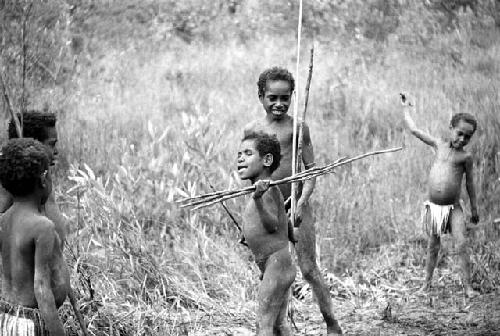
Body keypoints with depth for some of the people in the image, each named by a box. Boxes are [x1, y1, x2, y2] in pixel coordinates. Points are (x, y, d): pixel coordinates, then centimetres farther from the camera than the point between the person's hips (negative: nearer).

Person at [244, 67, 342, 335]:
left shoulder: (298, 128, -4)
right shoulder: (252, 130, 4)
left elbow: (311, 170, -3)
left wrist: (301, 203, -17)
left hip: (296, 207, -3)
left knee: (309, 270, -2)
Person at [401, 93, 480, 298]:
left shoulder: (465, 157, -1)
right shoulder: (439, 145, 5)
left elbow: (470, 183, 6)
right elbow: (414, 130, 11)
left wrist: (474, 208, 10)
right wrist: (406, 108, 19)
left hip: (453, 208, -2)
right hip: (433, 207, 2)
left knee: (462, 245, -10)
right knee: (433, 246, 10)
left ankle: (468, 287, -6)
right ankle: (427, 283, 21)